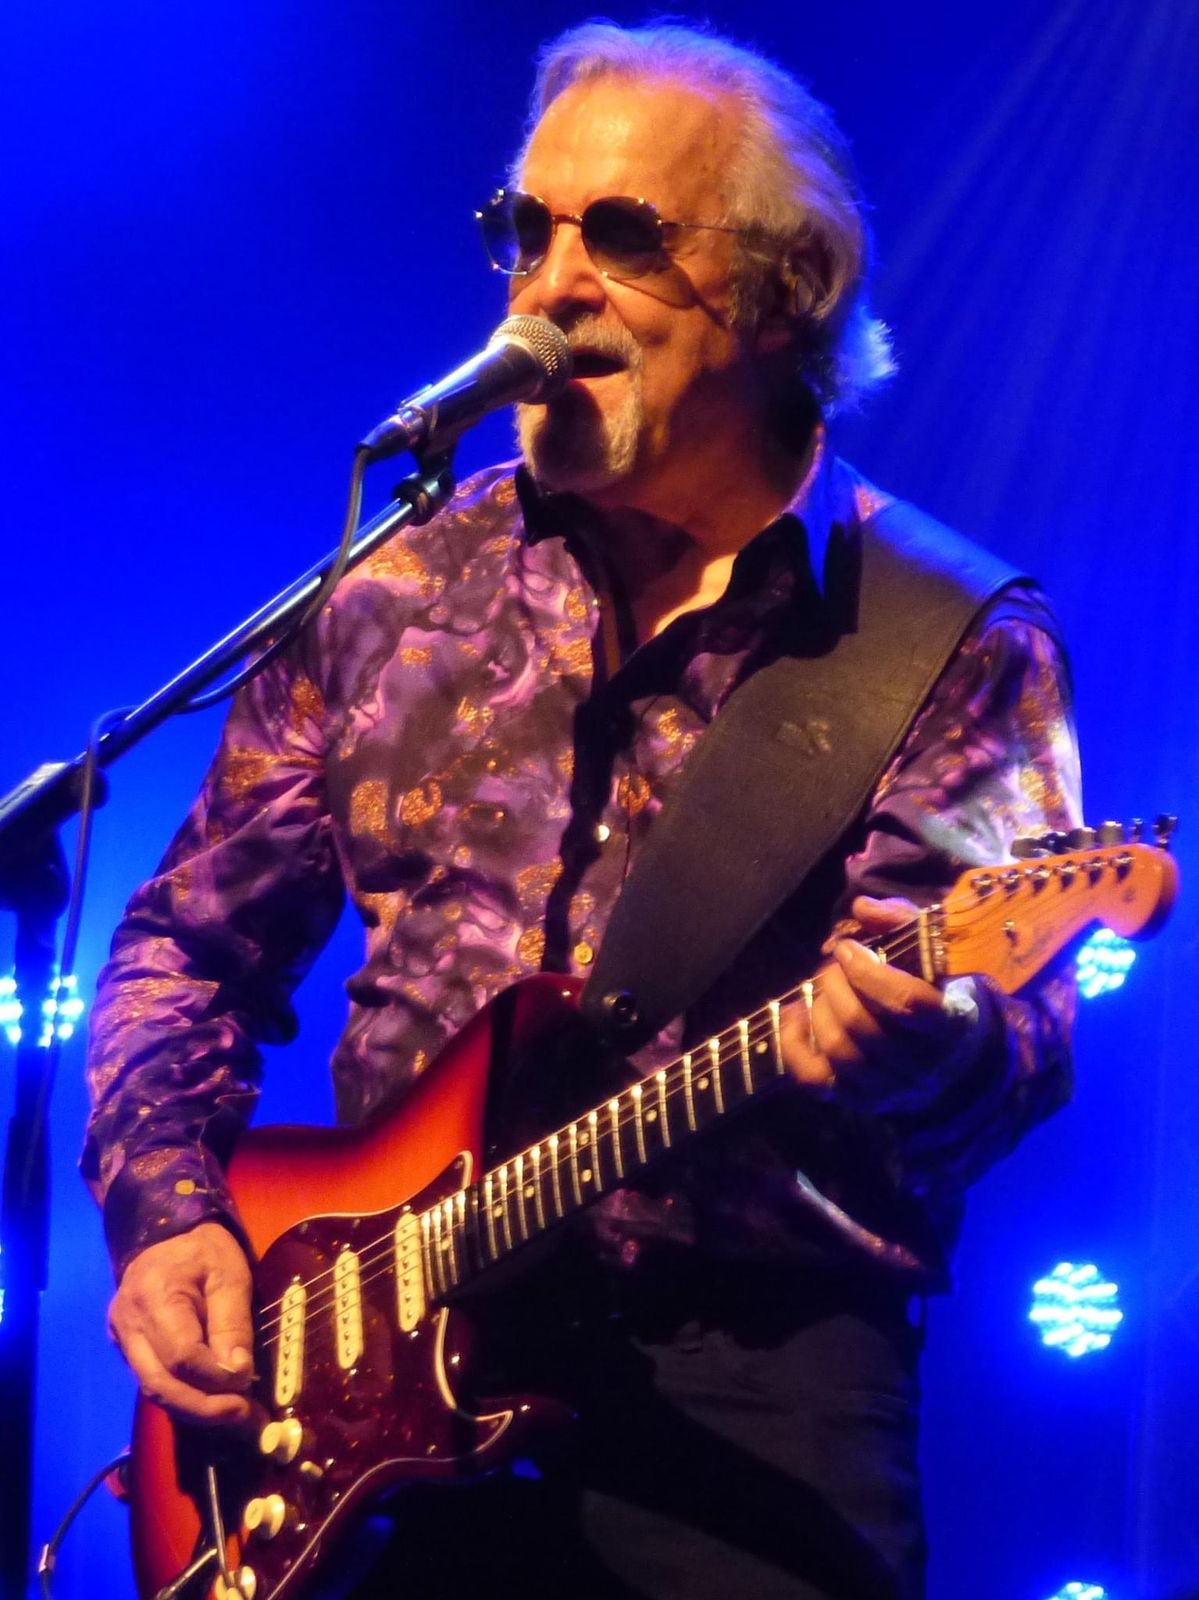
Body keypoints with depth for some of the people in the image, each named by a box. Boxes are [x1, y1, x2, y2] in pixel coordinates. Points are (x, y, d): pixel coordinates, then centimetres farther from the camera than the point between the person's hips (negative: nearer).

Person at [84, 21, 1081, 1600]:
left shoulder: (959, 647, 0)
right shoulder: (396, 586, 10)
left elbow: (1022, 1043, -10)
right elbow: (191, 941, 16)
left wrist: (933, 1043, -34)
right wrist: (169, 1212, 0)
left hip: (747, 1380, -2)